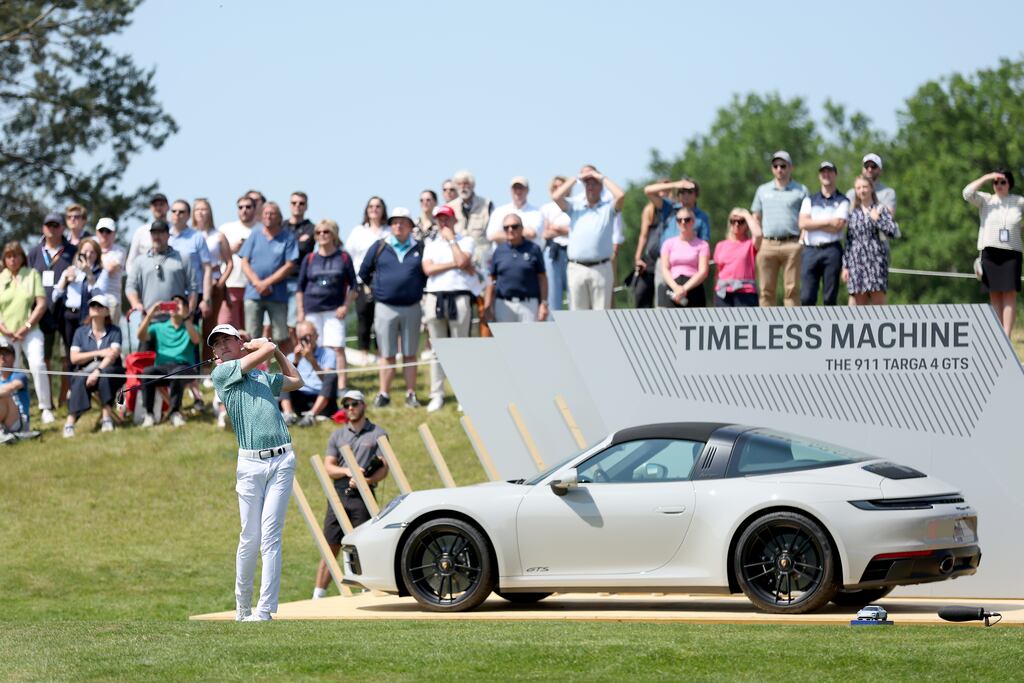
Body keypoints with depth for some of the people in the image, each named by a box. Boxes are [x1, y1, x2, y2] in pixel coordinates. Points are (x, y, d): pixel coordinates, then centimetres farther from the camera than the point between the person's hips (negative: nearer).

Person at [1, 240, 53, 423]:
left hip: (30, 331, -2)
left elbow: (42, 303, -1)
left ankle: (45, 409, -14)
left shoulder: (32, 274, 5)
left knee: (38, 365, -19)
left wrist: (26, 327, -9)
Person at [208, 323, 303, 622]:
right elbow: (267, 349, -2)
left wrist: (268, 348, 35)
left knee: (270, 537, -5)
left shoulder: (264, 377, 21)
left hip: (282, 461, 3)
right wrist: (260, 346, 20)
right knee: (250, 538, -2)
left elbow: (296, 380, 40)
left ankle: (265, 609, -7)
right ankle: (242, 606, 11)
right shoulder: (222, 373, 4)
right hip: (250, 463, -3)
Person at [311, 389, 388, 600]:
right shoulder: (337, 435, 17)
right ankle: (318, 595, 2)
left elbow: (384, 468, -1)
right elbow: (327, 468, 10)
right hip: (338, 496, 3)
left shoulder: (377, 434, 7)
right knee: (330, 548, 2)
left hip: (363, 497, -3)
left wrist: (366, 480, -19)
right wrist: (347, 471, -10)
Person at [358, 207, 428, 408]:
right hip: (385, 308, 0)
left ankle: (411, 394, 10)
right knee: (387, 355, 3)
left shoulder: (419, 249, 4)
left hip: (411, 308, 0)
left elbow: (429, 272, 13)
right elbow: (364, 272, 13)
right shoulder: (379, 248, 4)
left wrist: (419, 288, 4)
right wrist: (378, 286, 10)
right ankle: (384, 394, 7)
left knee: (410, 354, 5)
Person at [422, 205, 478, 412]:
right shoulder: (430, 243, 15)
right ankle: (437, 395, 7)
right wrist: (455, 264, -6)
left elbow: (462, 260, -11)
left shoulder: (465, 240, 8)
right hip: (434, 297, 3)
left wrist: (451, 239, -3)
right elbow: (428, 268, -1)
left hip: (459, 296, -3)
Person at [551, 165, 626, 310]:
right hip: (576, 268, 2)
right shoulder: (575, 204, 11)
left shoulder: (608, 205, 5)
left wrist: (602, 178, -2)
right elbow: (556, 197, -4)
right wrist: (575, 178, 2)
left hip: (601, 269, -2)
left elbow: (621, 196, -14)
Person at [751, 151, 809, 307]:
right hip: (767, 245, 3)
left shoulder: (801, 191, 8)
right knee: (766, 290, 0)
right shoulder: (763, 190, 17)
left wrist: (803, 242, -7)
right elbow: (756, 219, 18)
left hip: (792, 245, -3)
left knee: (792, 290, -5)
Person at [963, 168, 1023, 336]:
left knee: (1009, 294, -8)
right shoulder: (986, 200, 7)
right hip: (989, 253, 1)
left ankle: (1006, 335, -12)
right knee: (994, 296, 2)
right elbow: (967, 193, -9)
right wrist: (986, 177, -10)